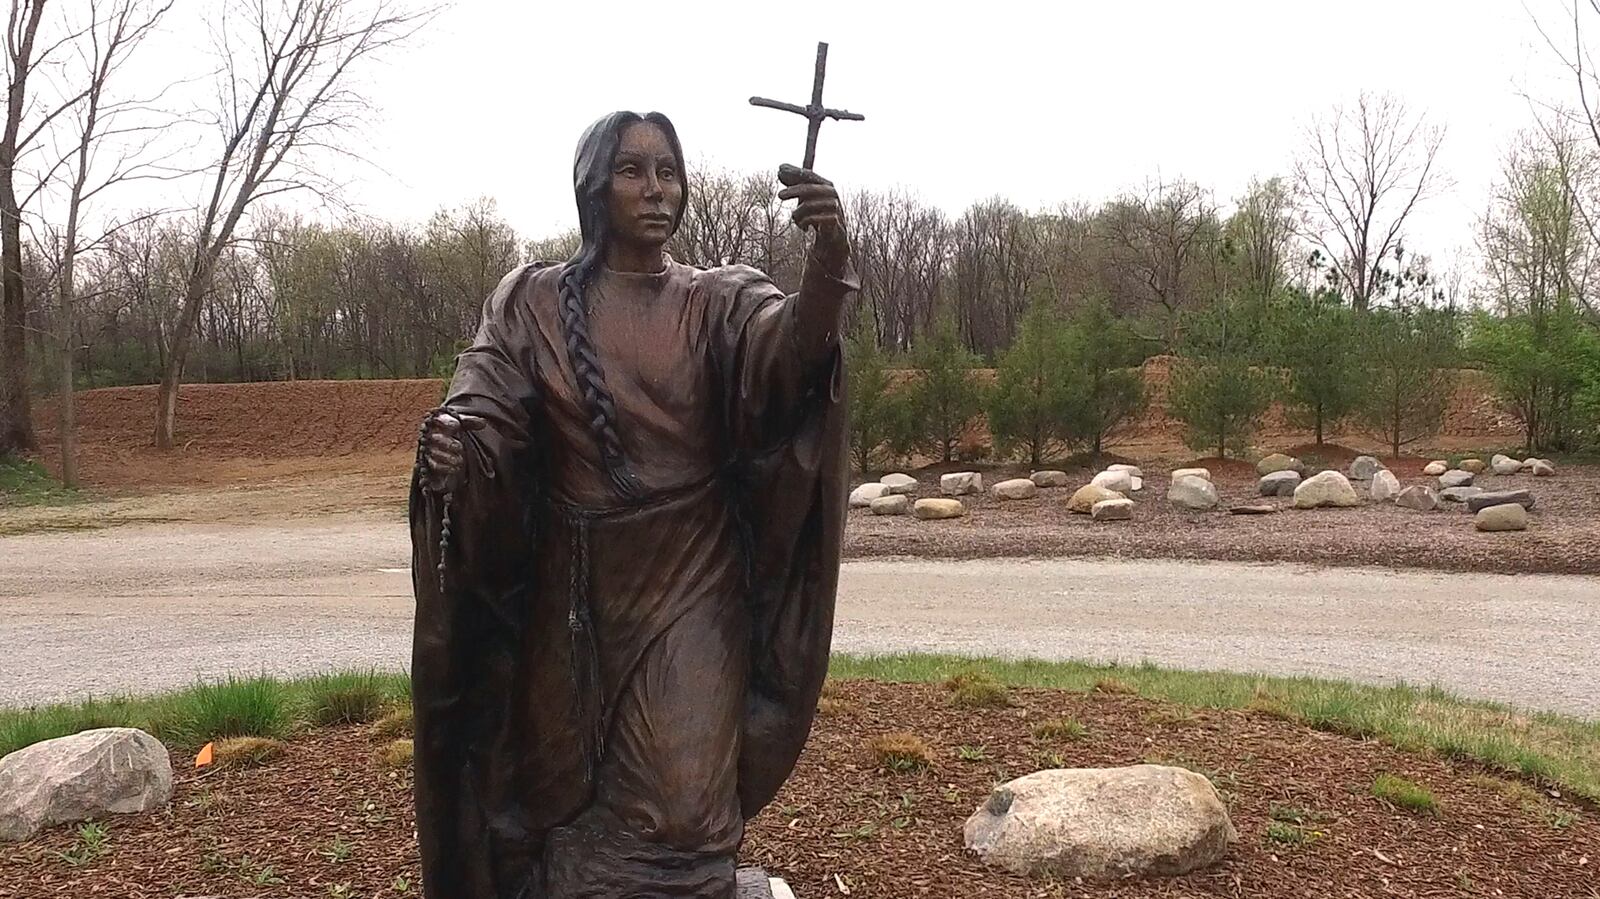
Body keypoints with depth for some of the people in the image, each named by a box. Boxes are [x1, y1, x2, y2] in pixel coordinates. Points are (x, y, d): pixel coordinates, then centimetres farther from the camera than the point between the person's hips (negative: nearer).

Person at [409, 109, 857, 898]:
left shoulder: (721, 301, 0)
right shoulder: (532, 303, 3)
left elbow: (790, 353, -22)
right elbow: (487, 417, -10)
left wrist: (828, 258, -44)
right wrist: (450, 449, -35)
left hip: (689, 588, -1)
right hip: (572, 591, 2)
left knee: (678, 816, -5)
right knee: (565, 803, 15)